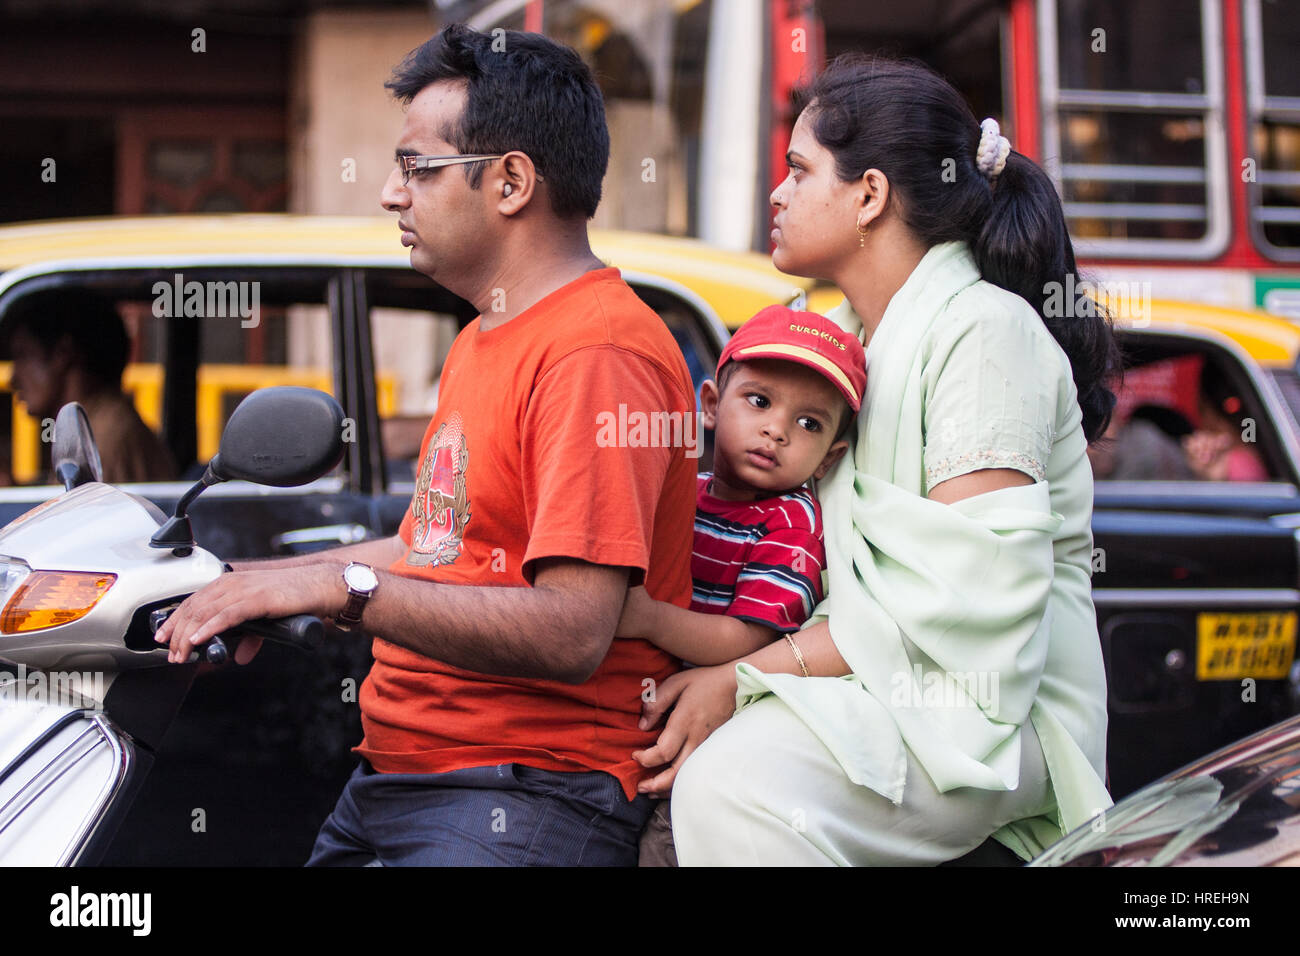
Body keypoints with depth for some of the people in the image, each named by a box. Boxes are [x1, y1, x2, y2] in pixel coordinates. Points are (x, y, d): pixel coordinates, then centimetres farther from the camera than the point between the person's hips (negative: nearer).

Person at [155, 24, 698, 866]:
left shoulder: (601, 352, -15)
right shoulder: (483, 343, 20)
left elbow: (573, 633, -23)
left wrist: (339, 586, -24)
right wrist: (245, 582, 21)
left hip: (529, 792, -10)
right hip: (385, 780, 10)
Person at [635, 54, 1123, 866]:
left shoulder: (985, 328, -9)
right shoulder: (841, 335, 19)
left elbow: (969, 594, -20)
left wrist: (744, 679, -20)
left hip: (984, 708, -8)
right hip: (867, 686, 8)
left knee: (734, 784, -32)